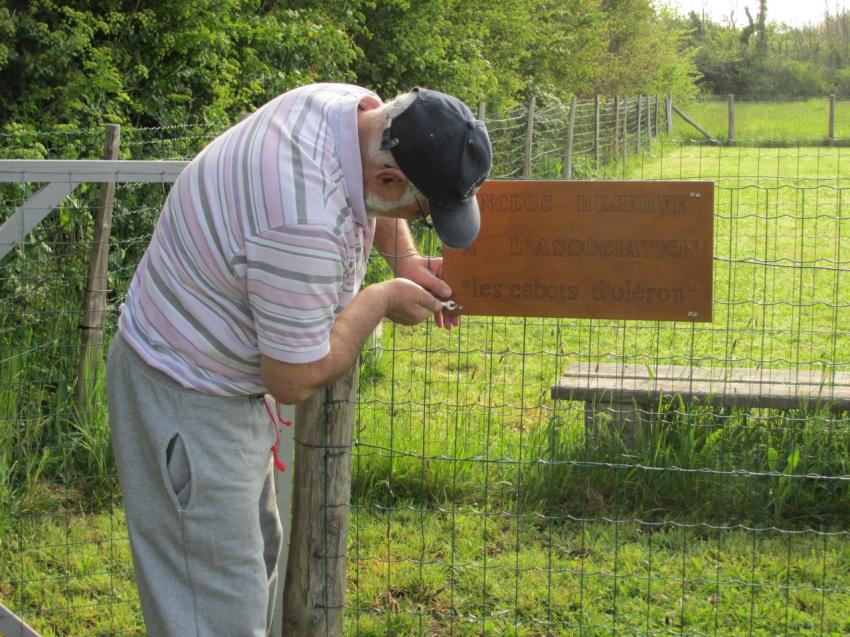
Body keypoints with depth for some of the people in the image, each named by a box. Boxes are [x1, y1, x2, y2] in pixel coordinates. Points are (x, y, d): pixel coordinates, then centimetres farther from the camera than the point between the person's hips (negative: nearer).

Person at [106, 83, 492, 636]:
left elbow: (376, 200, 17)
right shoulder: (303, 225, -38)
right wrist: (382, 299, -14)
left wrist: (406, 260, 1)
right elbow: (296, 381, -25)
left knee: (257, 554, 23)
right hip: (187, 396, -10)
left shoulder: (355, 104, -10)